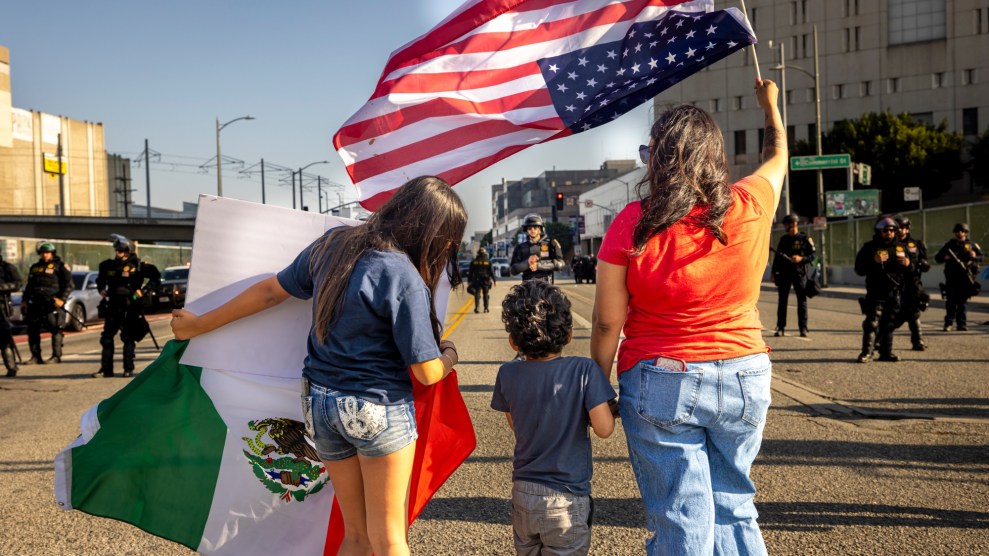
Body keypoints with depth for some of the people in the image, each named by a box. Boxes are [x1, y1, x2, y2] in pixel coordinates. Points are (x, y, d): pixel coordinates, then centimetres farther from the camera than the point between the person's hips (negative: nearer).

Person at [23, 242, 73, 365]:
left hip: (52, 303, -6)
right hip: (36, 304, 6)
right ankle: (36, 357, 11)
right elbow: (29, 285, 28)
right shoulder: (34, 267, 21)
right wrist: (25, 300, 18)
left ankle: (56, 356, -1)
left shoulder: (60, 266, 3)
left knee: (55, 330, -6)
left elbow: (69, 284, -4)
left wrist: (62, 299, -15)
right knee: (32, 330, 4)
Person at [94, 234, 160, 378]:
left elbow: (156, 276, -1)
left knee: (129, 338, -1)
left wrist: (145, 291, -9)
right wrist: (101, 290, 8)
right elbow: (100, 280, 26)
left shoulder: (137, 265, -4)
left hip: (131, 307, -4)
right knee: (106, 337, 3)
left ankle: (129, 369, 6)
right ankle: (106, 369, 9)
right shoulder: (108, 266, 8)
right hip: (113, 307, 4)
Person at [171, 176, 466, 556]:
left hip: (320, 402, 7)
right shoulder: (404, 278, -19)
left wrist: (200, 325, 20)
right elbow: (427, 373, -16)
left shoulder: (332, 245, 1)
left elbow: (270, 291, 9)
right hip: (379, 410, -7)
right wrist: (449, 356, 7)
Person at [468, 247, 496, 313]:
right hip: (486, 280, 0)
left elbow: (470, 272, 5)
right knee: (486, 294, 7)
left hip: (477, 280, 0)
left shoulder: (474, 261, 3)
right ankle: (486, 308, 5)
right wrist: (494, 280, 5)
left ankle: (477, 307, -12)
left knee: (477, 293, 2)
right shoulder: (488, 261, 0)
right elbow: (492, 271, -1)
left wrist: (469, 280, 11)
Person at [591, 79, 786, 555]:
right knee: (733, 507, 19)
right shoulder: (749, 207, -4)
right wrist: (770, 105, 38)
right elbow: (777, 157, 19)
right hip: (744, 378, 3)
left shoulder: (632, 224, -12)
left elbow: (607, 323, -9)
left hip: (661, 383, -3)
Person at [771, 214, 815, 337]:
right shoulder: (783, 239, 12)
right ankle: (781, 328, 8)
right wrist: (774, 272, 11)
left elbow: (812, 256, -1)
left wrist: (801, 259, -20)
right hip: (784, 274, 4)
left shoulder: (805, 239, 0)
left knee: (802, 301, -1)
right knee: (782, 300, 3)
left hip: (799, 273, -4)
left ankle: (803, 329, 3)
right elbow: (777, 256, 15)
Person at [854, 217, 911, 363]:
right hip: (876, 292, -4)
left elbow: (911, 269, 22)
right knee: (872, 322, -10)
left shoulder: (901, 247, 13)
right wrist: (874, 262, -21)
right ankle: (867, 352, -10)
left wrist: (908, 264, -2)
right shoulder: (870, 247, 0)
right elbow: (859, 269, -6)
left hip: (895, 292, 4)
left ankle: (886, 352, 17)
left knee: (889, 323, 9)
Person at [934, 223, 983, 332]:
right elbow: (937, 257, 10)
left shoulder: (971, 245, 9)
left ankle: (962, 324, 7)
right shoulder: (950, 244, 10)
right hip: (952, 277, 0)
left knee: (963, 301, 2)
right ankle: (948, 323, 5)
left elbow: (981, 257, 11)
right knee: (951, 301, -1)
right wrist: (944, 257, -12)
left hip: (965, 278, 0)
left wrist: (975, 256, -11)